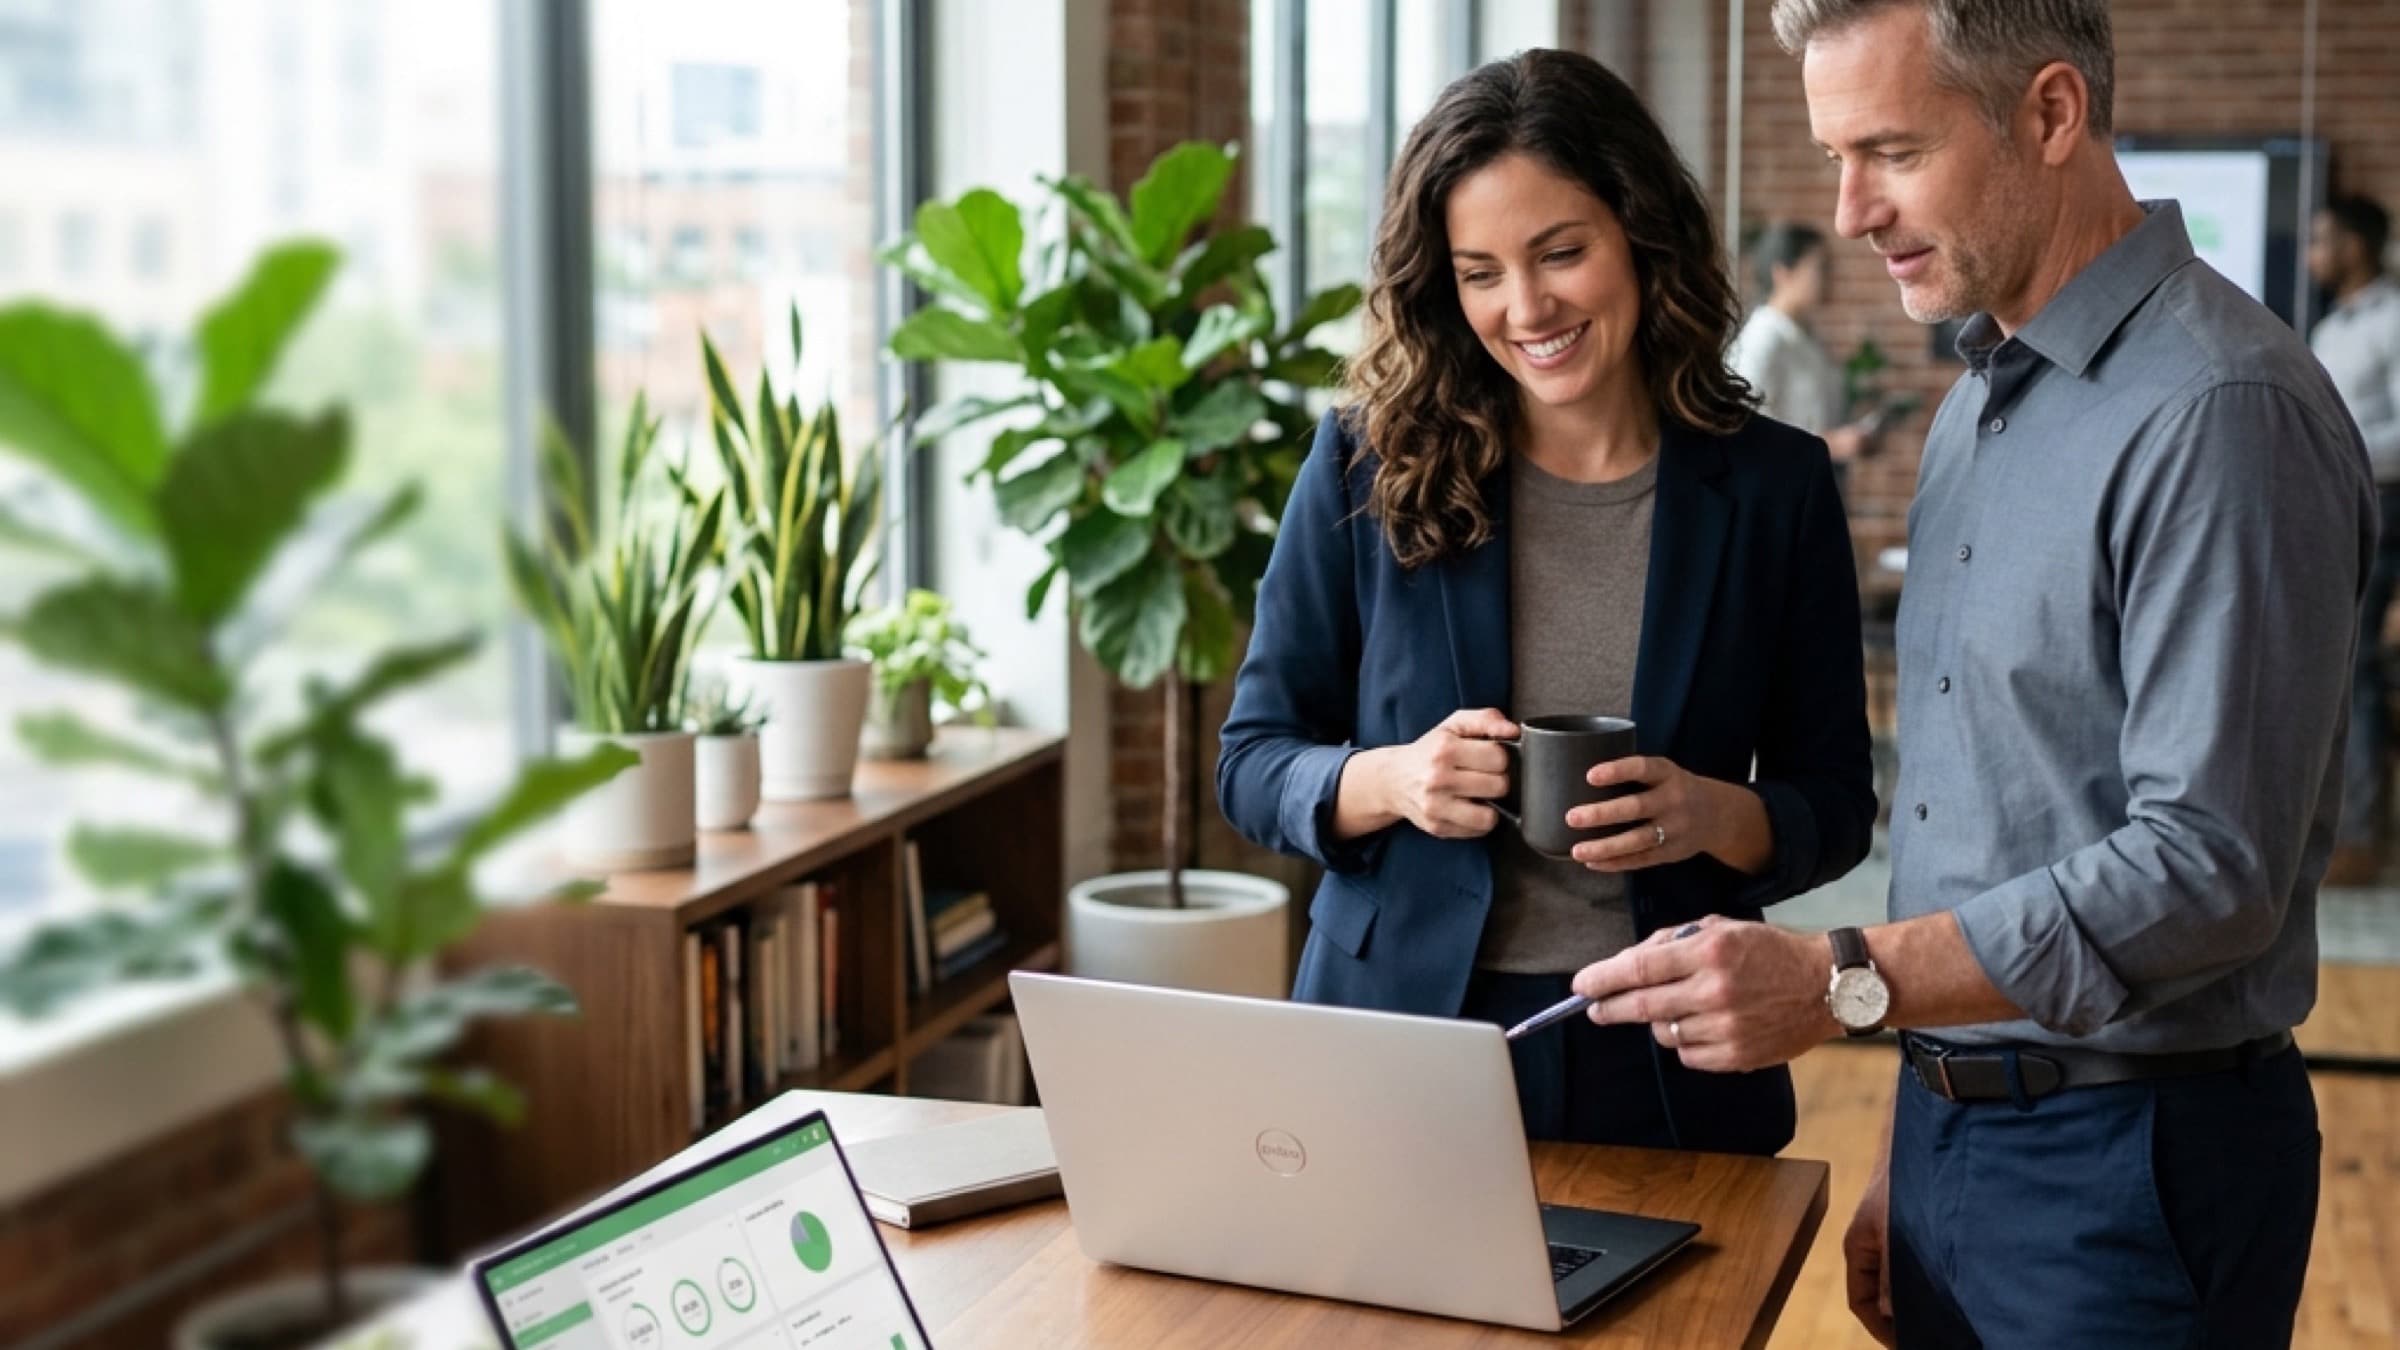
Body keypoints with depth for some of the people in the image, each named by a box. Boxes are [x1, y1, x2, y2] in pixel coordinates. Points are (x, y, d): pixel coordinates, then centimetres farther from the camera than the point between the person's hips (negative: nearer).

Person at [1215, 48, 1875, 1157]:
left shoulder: (1774, 486, -2)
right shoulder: (1368, 465, -4)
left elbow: (1836, 807, 2)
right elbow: (1253, 763, 1)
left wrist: (1715, 818, -19)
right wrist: (1390, 780, -19)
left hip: (1667, 1071, 1)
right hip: (1395, 1056, 0)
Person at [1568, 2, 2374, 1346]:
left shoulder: (2221, 411, -17)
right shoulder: (1982, 402, 11)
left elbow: (2207, 868, -23)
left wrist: (1848, 980, -29)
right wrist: (1912, 1157, 13)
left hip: (2129, 1164, -8)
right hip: (1952, 1122, 8)